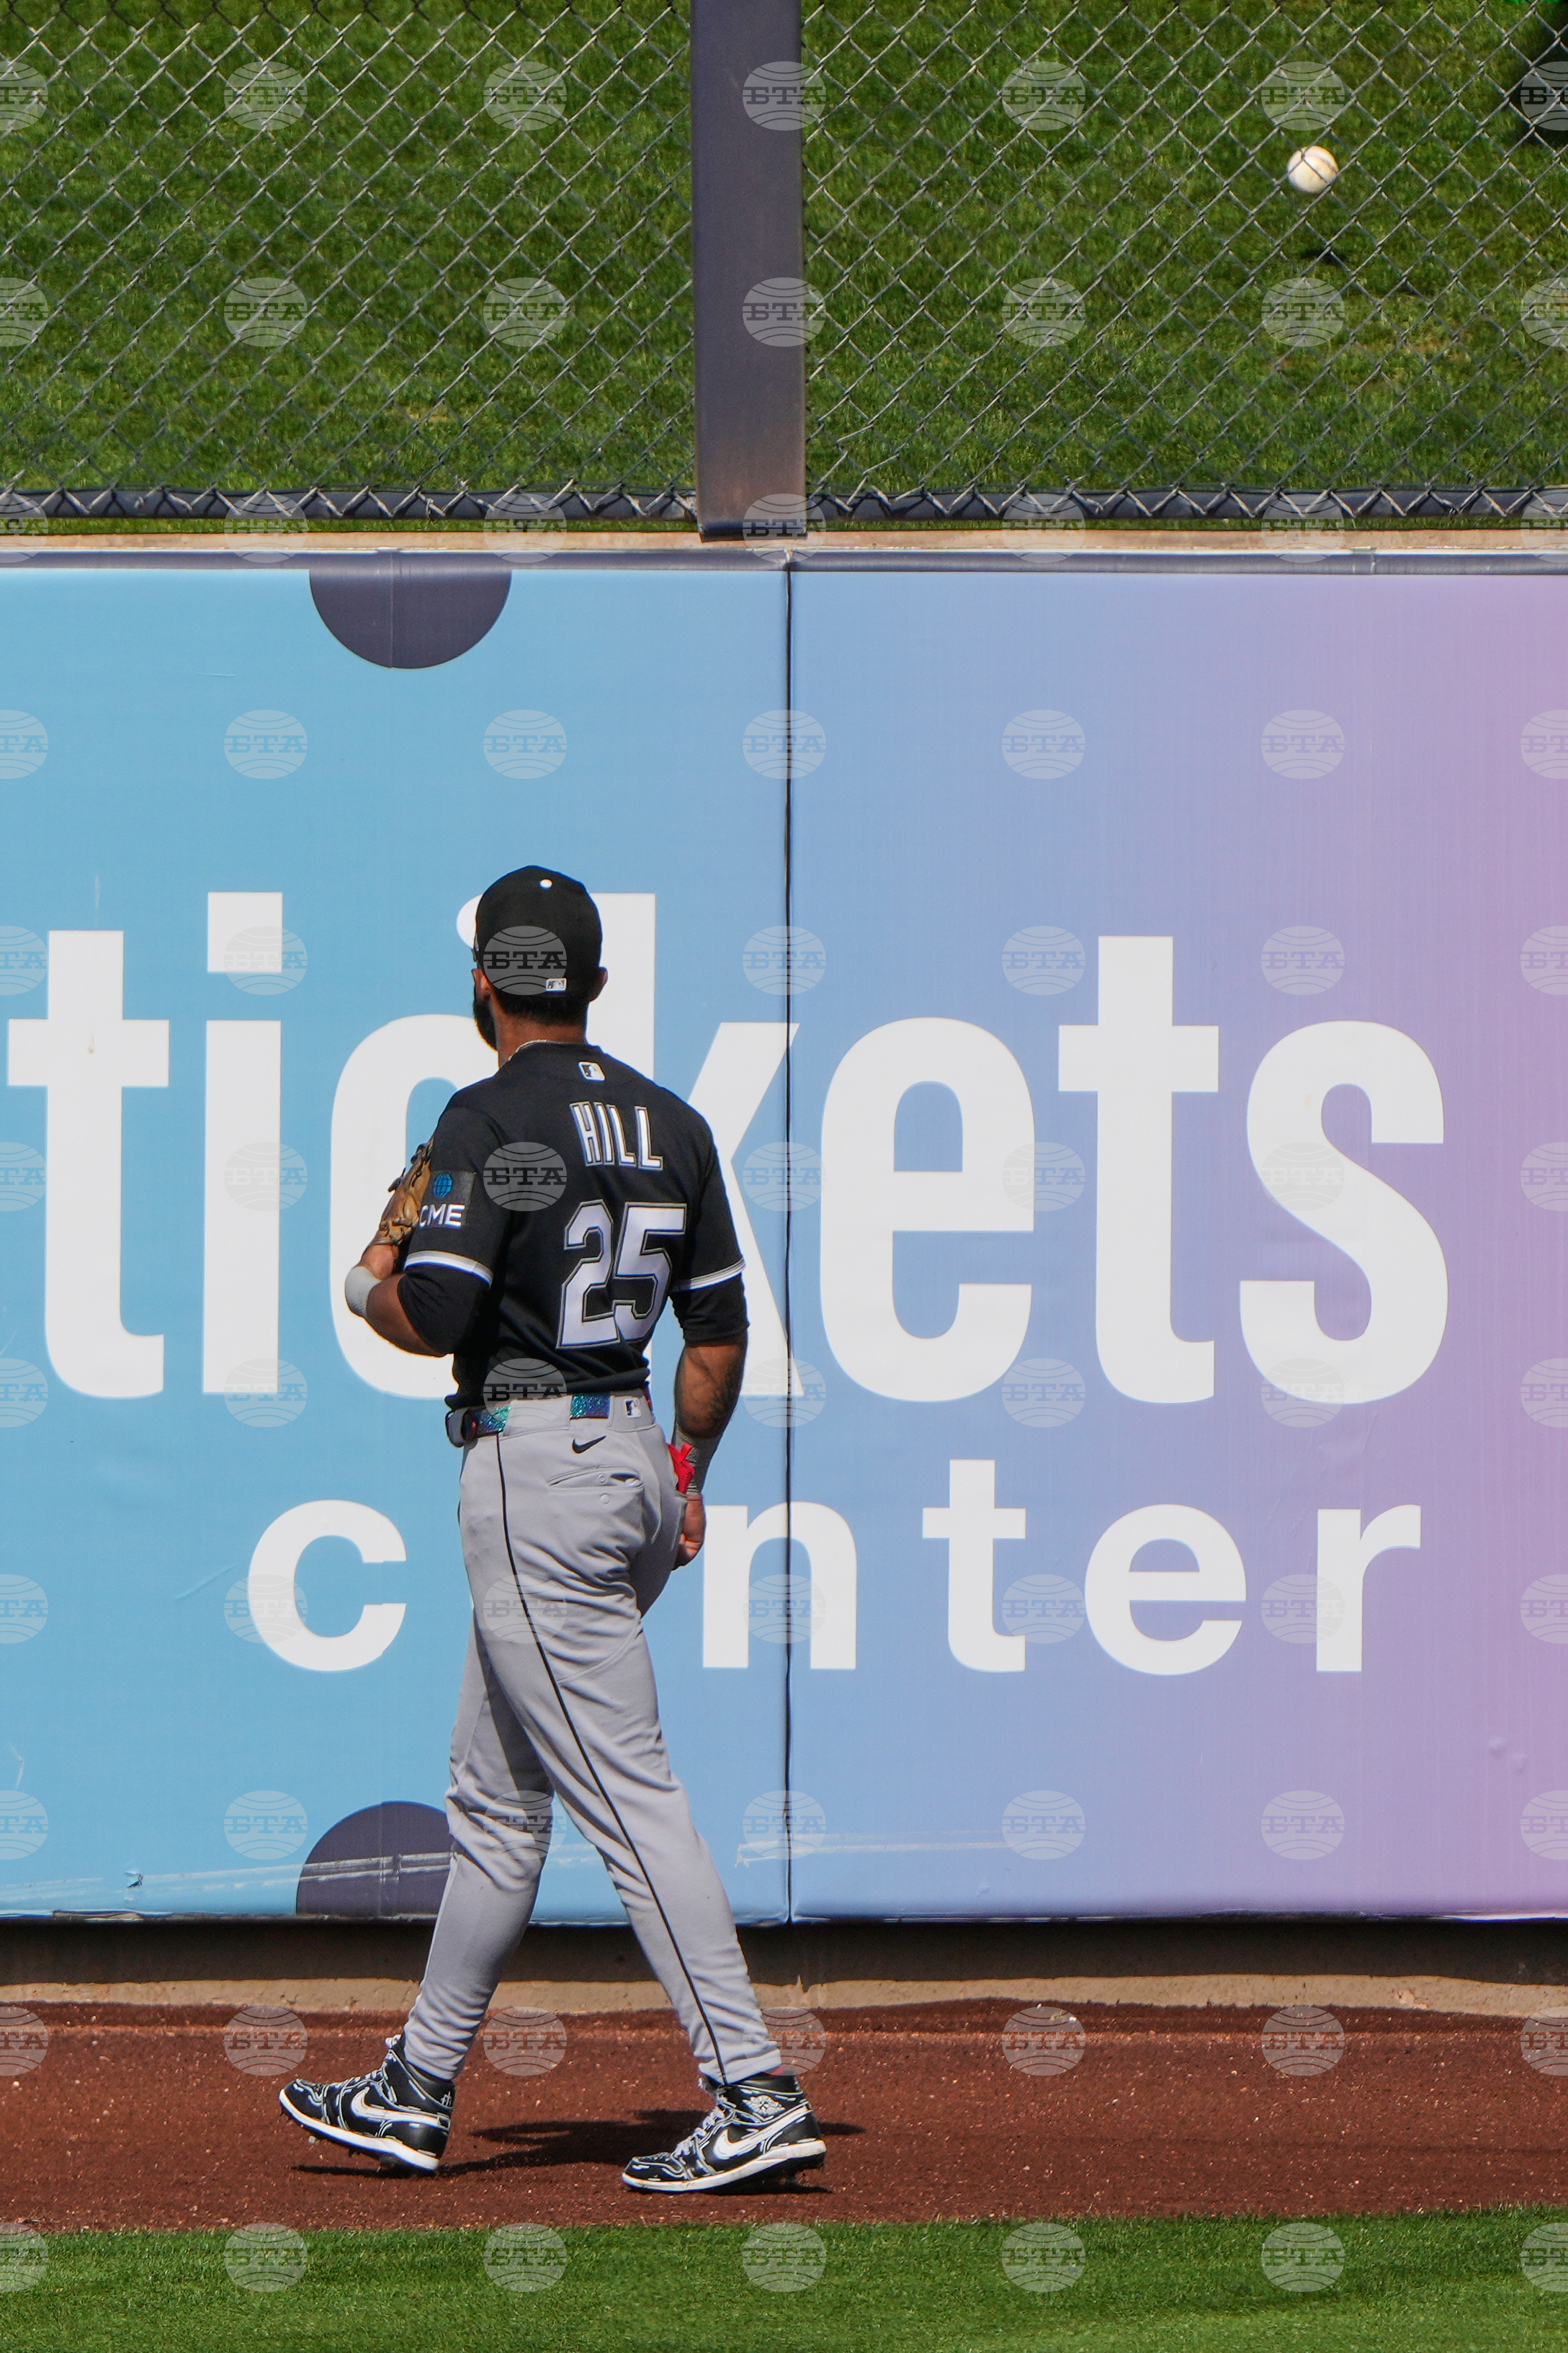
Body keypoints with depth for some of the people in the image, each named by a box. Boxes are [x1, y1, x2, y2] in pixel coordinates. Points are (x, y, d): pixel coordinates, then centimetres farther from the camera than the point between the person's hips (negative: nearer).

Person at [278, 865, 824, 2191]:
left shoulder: (494, 1122, -12)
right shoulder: (669, 1124, 10)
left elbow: (435, 1320, -19)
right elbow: (721, 1333, 13)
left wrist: (370, 1286, 2)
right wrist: (687, 1476, 24)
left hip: (532, 1465, -8)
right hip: (638, 1460, 8)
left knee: (629, 1795, -10)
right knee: (494, 1794, 16)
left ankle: (755, 2097, -15)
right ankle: (417, 2093, 24)